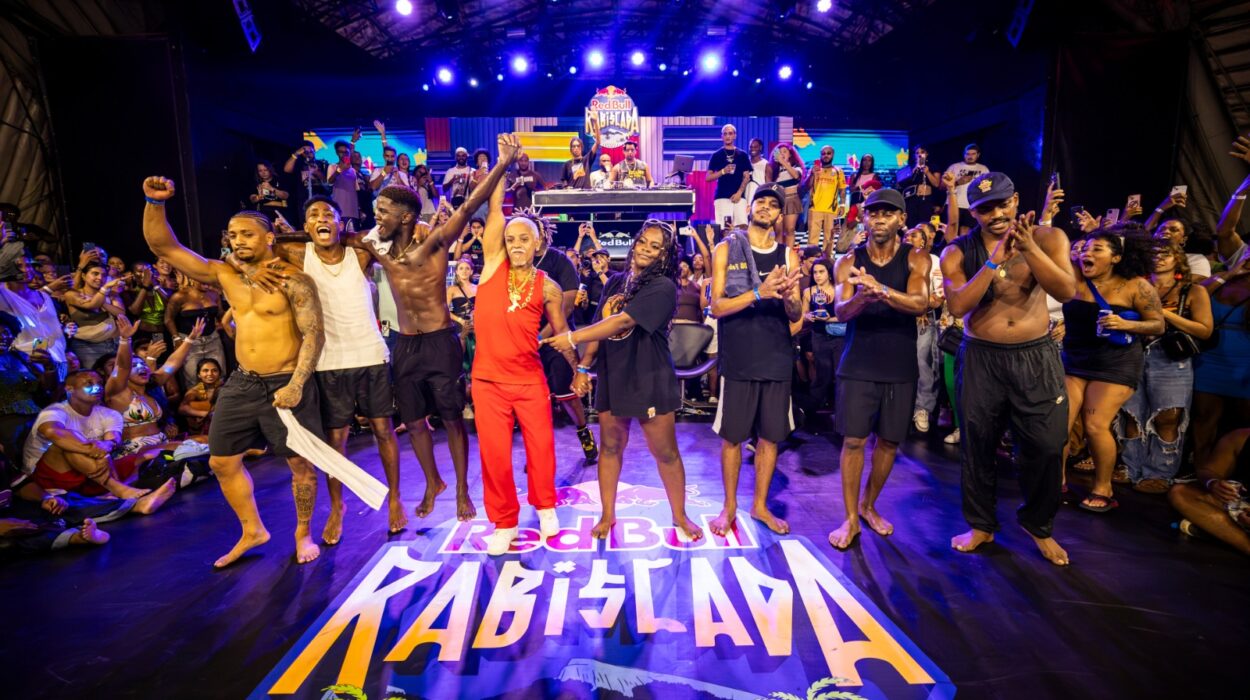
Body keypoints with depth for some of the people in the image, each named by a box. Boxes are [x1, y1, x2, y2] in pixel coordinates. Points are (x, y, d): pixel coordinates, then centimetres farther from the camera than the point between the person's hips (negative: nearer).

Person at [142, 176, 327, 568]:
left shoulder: (292, 280, -12)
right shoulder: (224, 275, 6)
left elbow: (313, 334, -17)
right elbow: (163, 247, 6)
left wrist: (296, 385, -24)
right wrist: (155, 203, -10)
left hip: (285, 384, -6)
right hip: (242, 382, 7)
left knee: (300, 463, 4)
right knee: (222, 462, 14)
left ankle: (303, 534, 25)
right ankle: (252, 531, 32)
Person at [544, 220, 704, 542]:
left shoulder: (663, 287, -13)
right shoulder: (615, 283, 8)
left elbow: (622, 321, -23)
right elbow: (600, 327, 10)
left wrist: (572, 338, -23)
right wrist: (583, 366, 1)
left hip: (651, 381, -5)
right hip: (612, 377, 5)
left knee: (665, 453, 5)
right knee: (610, 448, 12)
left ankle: (679, 516, 24)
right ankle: (607, 515, 28)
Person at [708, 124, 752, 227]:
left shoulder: (743, 155, 11)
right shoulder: (716, 155, 8)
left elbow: (746, 177, 9)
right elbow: (708, 177, 5)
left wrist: (739, 193, -6)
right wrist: (723, 171, -11)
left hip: (739, 196, 1)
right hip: (721, 196, -1)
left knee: (742, 225, -12)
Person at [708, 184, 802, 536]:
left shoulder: (788, 254, 6)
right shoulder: (726, 249, -1)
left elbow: (796, 315, 3)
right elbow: (716, 307, -9)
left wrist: (788, 298, -20)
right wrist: (759, 293, -23)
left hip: (777, 358, 3)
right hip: (738, 358, -3)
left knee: (770, 436, 10)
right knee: (732, 437, 6)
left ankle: (760, 504, 27)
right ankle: (730, 506, 23)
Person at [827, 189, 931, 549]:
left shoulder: (916, 258, -1)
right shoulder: (849, 262, 0)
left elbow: (920, 303, -19)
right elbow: (840, 311, -13)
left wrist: (881, 289, -38)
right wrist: (861, 297, -37)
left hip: (900, 366, 1)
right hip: (858, 364, -1)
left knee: (889, 441, 10)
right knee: (853, 440, -2)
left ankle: (868, 506, 31)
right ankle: (851, 519, 10)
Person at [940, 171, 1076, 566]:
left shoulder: (1047, 238, -3)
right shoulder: (958, 252, -6)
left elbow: (1066, 291, -17)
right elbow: (957, 305, -18)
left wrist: (1029, 248, -29)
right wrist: (995, 260, -26)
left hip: (1036, 356, 1)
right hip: (981, 358, 0)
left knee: (1046, 445, 5)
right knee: (978, 445, 9)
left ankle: (1038, 525, 30)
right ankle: (981, 525, 28)